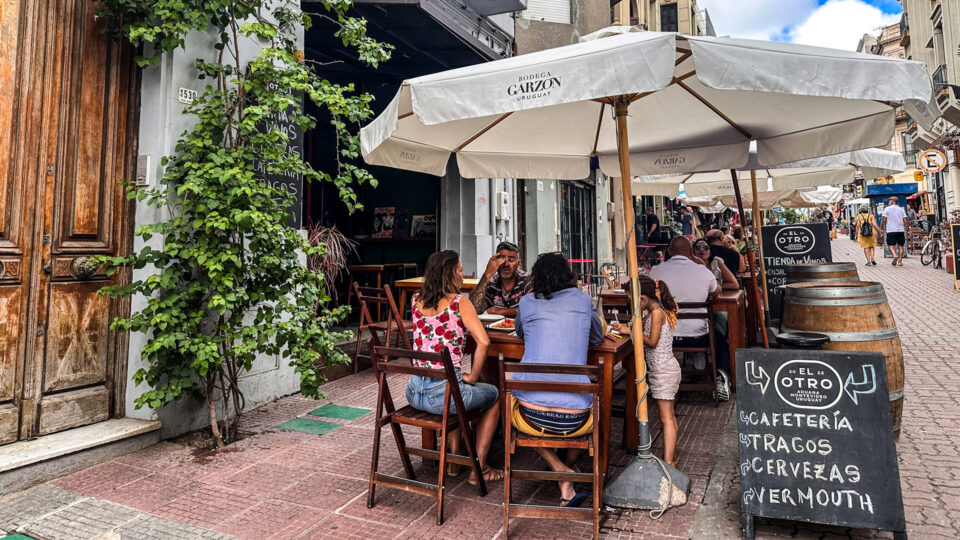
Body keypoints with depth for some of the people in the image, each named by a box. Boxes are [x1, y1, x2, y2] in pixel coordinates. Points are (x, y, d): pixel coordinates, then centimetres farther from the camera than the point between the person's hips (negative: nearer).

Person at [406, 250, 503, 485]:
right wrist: (472, 376, -8)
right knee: (493, 395, 24)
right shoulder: (459, 302, -10)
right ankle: (479, 469, 27)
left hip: (413, 392, 6)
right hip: (443, 393, -6)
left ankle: (454, 461, 41)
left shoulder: (417, 300, 7)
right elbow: (483, 341, -21)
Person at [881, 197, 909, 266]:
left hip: (891, 230, -3)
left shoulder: (887, 209, 0)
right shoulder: (901, 209, 10)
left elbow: (884, 220, -4)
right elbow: (905, 221, 6)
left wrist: (881, 228, 6)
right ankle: (900, 261, 8)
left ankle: (895, 255, -26)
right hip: (901, 230, 3)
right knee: (900, 246, 9)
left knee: (891, 245, 1)